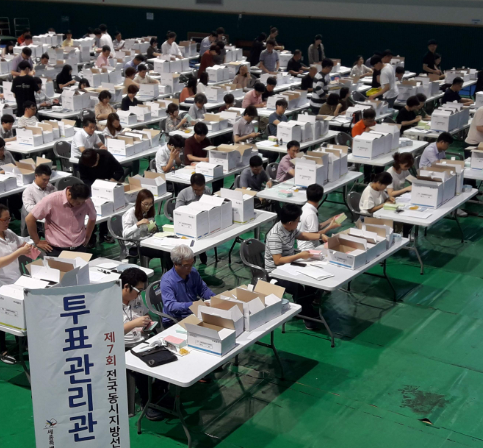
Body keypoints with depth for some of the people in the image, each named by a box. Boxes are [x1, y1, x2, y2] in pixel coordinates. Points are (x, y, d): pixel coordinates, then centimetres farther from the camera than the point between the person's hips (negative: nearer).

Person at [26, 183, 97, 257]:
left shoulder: (87, 201, -6)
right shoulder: (52, 200, -16)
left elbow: (93, 218, 17)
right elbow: (29, 219, -11)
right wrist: (37, 242, -5)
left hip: (79, 248, 3)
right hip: (57, 250, -3)